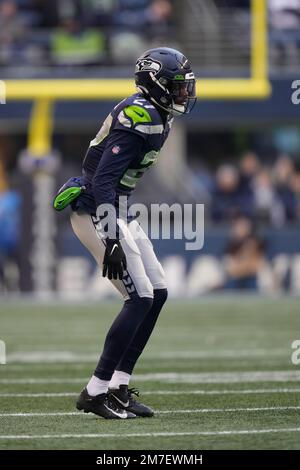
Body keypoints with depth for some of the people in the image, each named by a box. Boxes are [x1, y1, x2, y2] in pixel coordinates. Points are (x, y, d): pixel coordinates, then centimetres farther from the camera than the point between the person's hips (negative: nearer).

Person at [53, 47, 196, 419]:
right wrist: (111, 241, -29)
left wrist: (121, 231, 25)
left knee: (157, 294, 8)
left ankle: (118, 388, 11)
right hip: (96, 213, -10)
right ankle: (96, 392, -7)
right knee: (140, 299, -12)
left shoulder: (155, 117, 12)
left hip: (115, 212, 10)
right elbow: (104, 179, -26)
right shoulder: (141, 116, -19)